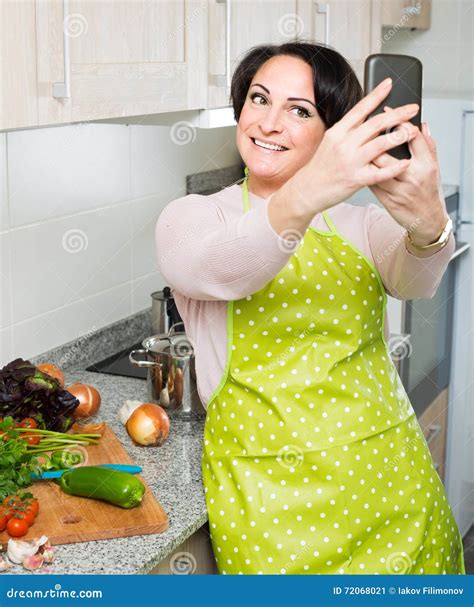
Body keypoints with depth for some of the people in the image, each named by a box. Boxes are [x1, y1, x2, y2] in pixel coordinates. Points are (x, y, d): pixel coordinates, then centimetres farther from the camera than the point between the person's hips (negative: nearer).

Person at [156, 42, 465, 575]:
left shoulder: (362, 224, 6)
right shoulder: (190, 218, 0)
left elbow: (414, 281, -17)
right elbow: (212, 271, -25)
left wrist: (427, 225, -41)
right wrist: (304, 197, -45)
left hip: (390, 482, 3)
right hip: (270, 498, -2)